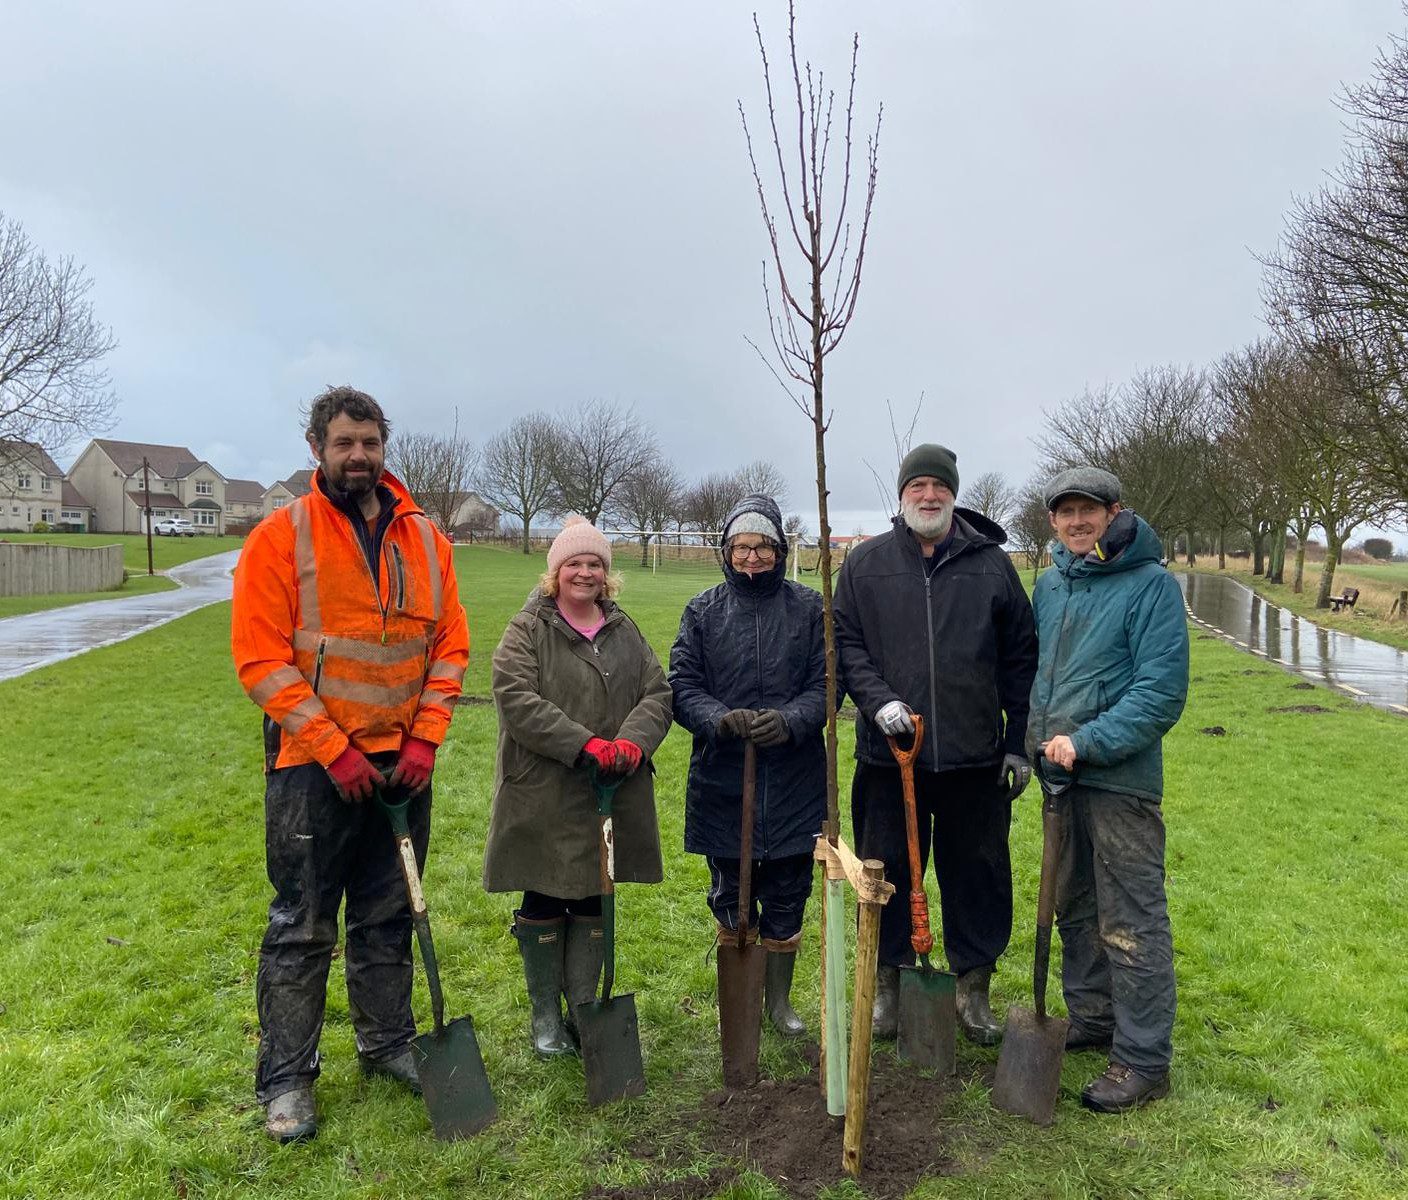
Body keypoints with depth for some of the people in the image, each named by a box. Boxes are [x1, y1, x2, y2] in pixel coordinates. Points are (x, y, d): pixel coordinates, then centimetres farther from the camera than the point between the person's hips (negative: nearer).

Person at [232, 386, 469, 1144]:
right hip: (314, 766, -4)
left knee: (389, 918, 17)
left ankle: (388, 1043, 34)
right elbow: (261, 660, -12)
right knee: (302, 929, 7)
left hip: (403, 762, 4)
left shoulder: (424, 539, 4)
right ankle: (286, 1079, 22)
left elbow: (449, 647, 5)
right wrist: (333, 749, -15)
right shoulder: (281, 535, -8)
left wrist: (424, 739, -5)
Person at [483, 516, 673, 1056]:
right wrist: (586, 744, -24)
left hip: (612, 796, 4)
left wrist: (632, 742, -17)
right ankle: (545, 1015, 25)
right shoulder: (528, 629, -4)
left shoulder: (624, 631, 11)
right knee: (544, 903, 8)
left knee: (594, 903, 12)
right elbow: (517, 699, -17)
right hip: (544, 797, -4)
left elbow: (657, 693, 4)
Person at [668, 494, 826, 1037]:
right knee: (731, 897, 13)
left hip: (794, 780, 0)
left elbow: (825, 683, -3)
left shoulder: (809, 607, 3)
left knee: (787, 897, 12)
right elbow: (682, 686, -2)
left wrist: (790, 720, -22)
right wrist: (721, 719, -22)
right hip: (722, 780, 0)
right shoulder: (703, 611, 3)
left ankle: (780, 998, 32)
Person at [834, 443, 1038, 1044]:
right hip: (888, 754, 0)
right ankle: (888, 985, 28)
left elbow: (1021, 659, 7)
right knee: (888, 876, 10)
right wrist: (877, 699, -13)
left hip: (976, 758, 0)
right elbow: (845, 643, 4)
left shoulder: (992, 565, 5)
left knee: (978, 877, 10)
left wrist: (1019, 742, 4)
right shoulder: (865, 563, 4)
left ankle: (973, 990, 28)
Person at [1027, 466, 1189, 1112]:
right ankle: (1092, 1020, 36)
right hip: (1060, 771, 7)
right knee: (1075, 909, 19)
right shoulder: (1049, 585, 9)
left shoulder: (1152, 585, -12)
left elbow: (1161, 692, -18)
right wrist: (1034, 740, 12)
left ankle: (1143, 1060, 14)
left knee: (1131, 921, 0)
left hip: (1121, 778, -7)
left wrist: (1087, 742, -22)